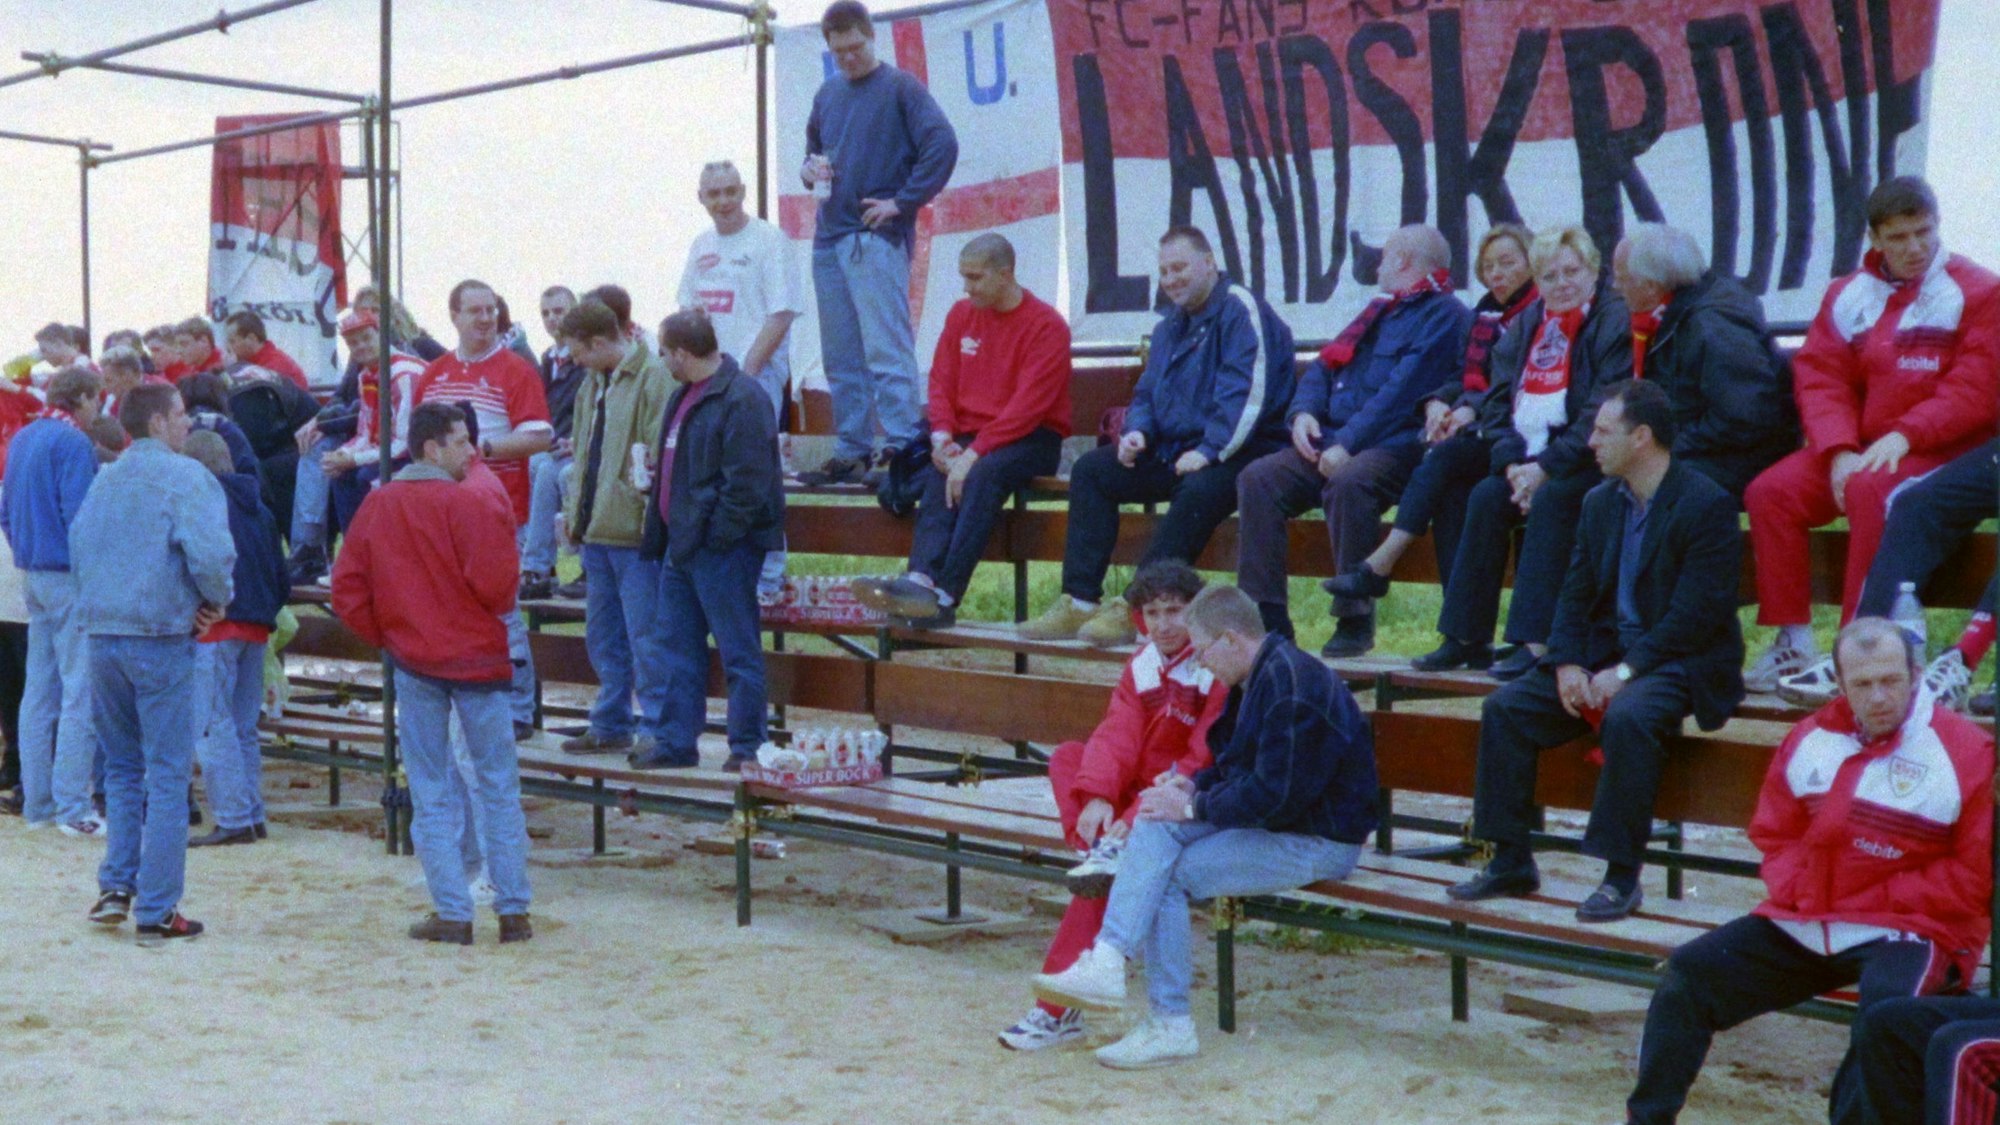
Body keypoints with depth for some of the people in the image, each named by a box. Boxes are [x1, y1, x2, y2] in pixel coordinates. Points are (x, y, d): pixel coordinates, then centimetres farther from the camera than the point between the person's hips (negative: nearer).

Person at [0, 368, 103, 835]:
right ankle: (73, 807, -7)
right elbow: (79, 516, -19)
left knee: (40, 690, 12)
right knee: (80, 693, -6)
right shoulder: (73, 442, -13)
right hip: (71, 578, -9)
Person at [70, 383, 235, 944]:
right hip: (161, 638, -6)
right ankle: (156, 911, 2)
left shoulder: (105, 478, 11)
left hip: (101, 635, 6)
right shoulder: (186, 477, -9)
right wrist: (217, 601, -2)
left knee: (122, 767, 19)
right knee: (167, 773, 1)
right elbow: (210, 553, -20)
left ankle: (116, 886, 12)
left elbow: (79, 543, 14)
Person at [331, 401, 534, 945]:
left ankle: (452, 914, 6)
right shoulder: (465, 505, -13)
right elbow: (494, 582, -20)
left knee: (431, 793, 9)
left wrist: (386, 636, 14)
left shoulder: (375, 506, 3)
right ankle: (513, 910, 8)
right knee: (498, 785, 7)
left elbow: (347, 592, 3)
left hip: (412, 661, 3)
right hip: (475, 654, -3)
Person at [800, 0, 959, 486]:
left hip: (878, 238, -7)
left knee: (887, 351, -10)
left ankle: (901, 450, -10)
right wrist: (810, 169, 5)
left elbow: (942, 146, -12)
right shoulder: (828, 94, 16)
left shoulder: (900, 87, -3)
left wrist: (902, 203, -12)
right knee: (840, 357, 9)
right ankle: (850, 453, 15)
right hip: (829, 239, 7)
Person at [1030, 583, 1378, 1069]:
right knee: (1155, 829, -10)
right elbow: (1237, 766, 23)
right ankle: (1106, 961, -19)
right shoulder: (1258, 678, 11)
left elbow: (1274, 796, -26)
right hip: (1269, 820, 10)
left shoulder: (1293, 688, -22)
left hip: (1316, 841, -10)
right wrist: (1196, 785, 3)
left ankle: (1169, 1025, -10)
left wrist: (1195, 807, -15)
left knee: (1167, 876, -16)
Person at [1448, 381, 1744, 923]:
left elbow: (1696, 616, -18)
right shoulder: (1600, 502, 13)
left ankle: (1621, 877, -25)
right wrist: (1569, 664, -8)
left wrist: (1625, 672, -22)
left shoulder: (1707, 505, -11)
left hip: (1678, 661, -7)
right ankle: (1510, 863, -3)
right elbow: (1575, 595, 10)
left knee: (1628, 717, -37)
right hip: (1605, 654, 7)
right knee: (1505, 708, -10)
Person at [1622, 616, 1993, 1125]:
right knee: (1689, 972, -2)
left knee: (1887, 1003, -37)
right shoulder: (1811, 739, 9)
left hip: (1909, 930, -5)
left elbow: (1975, 873, -8)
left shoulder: (1966, 750, -7)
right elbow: (1775, 833, 18)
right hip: (1801, 925, 5)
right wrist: (1795, 891, -2)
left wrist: (1878, 900, -12)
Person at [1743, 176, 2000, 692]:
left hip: (1941, 452, -5)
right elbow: (1820, 379, 3)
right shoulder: (1848, 295, 11)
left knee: (1872, 491, -35)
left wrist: (1903, 437, -21)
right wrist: (1839, 452, -14)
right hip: (1857, 449, 5)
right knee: (1771, 491, -16)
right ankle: (1793, 642, -14)